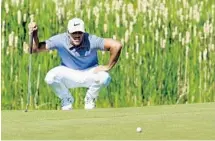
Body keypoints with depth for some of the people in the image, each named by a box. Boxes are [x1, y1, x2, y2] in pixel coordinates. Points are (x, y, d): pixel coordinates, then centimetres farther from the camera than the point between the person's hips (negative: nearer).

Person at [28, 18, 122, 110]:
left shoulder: (91, 41, -27)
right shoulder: (60, 40, -21)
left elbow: (116, 45, -31)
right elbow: (36, 49, -20)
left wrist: (108, 67, -25)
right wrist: (34, 34, -38)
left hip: (89, 74, -1)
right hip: (69, 74, 1)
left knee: (104, 78, -33)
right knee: (50, 77, -29)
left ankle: (90, 99, 3)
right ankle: (66, 100, 4)